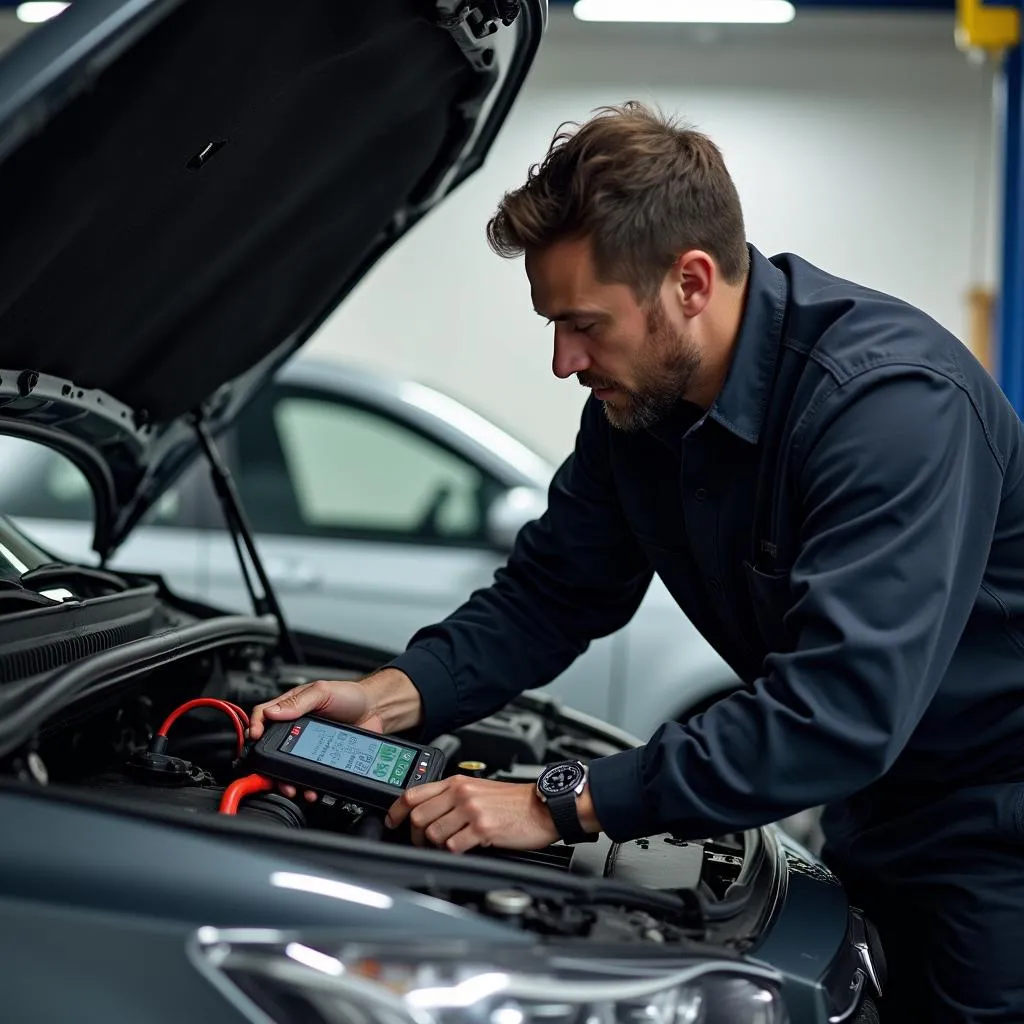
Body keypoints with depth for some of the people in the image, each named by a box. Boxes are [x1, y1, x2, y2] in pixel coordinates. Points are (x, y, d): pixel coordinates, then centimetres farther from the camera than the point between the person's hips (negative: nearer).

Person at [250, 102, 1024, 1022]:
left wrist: (566, 806, -35)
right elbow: (549, 594, 5)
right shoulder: (639, 399, -5)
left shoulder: (894, 400, -31)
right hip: (876, 820, 7)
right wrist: (395, 694, -13)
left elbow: (839, 707, -37)